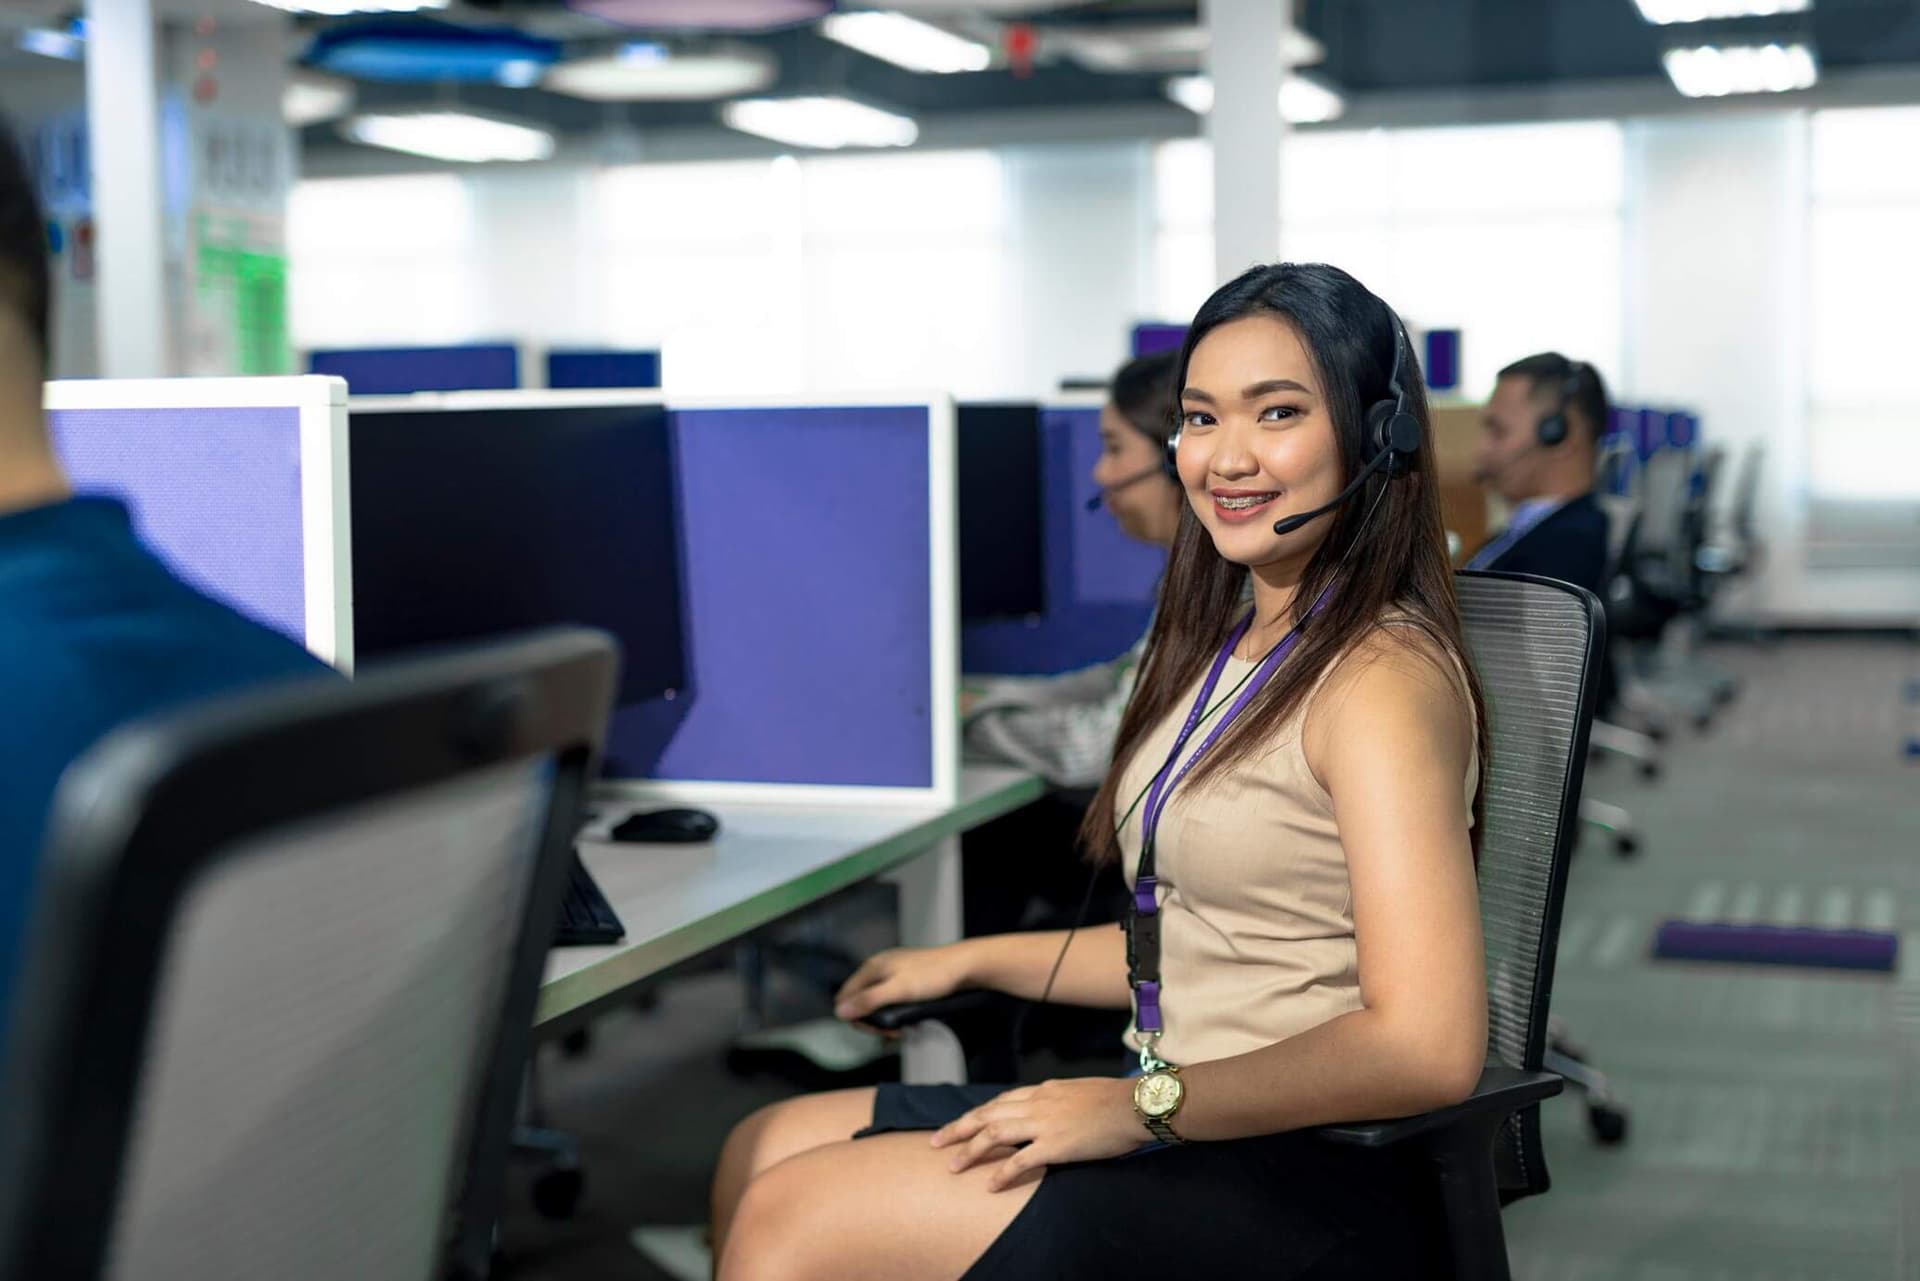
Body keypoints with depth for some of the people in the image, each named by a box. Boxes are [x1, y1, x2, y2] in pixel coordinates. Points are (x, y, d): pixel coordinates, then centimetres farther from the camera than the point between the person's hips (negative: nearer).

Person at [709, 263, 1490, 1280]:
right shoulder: (1233, 649, 13)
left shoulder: (1381, 679, -17)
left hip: (1299, 1182, -9)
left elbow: (1427, 1048, -25)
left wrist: (1144, 1106, -21)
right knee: (760, 1152, 4)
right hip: (1187, 1135, 9)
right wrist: (972, 960, 20)